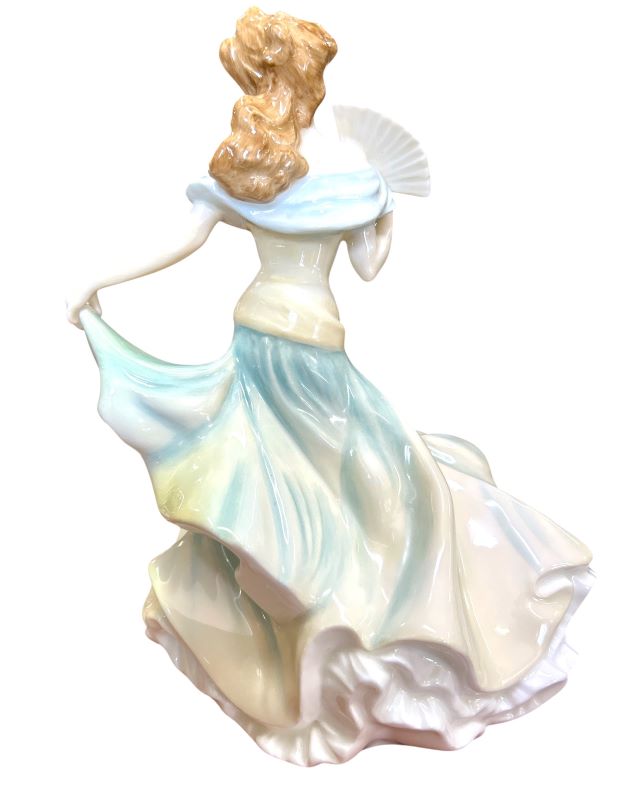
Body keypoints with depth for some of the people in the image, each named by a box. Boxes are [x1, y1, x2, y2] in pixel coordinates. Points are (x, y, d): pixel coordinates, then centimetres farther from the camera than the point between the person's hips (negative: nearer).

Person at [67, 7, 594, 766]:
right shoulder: (346, 159, -8)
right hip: (314, 340, -4)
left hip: (252, 326, 5)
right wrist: (386, 207, 15)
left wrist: (96, 284, 9)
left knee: (264, 471, 17)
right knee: (376, 470, 12)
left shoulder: (234, 164, 1)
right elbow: (369, 267, -3)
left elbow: (180, 243, -1)